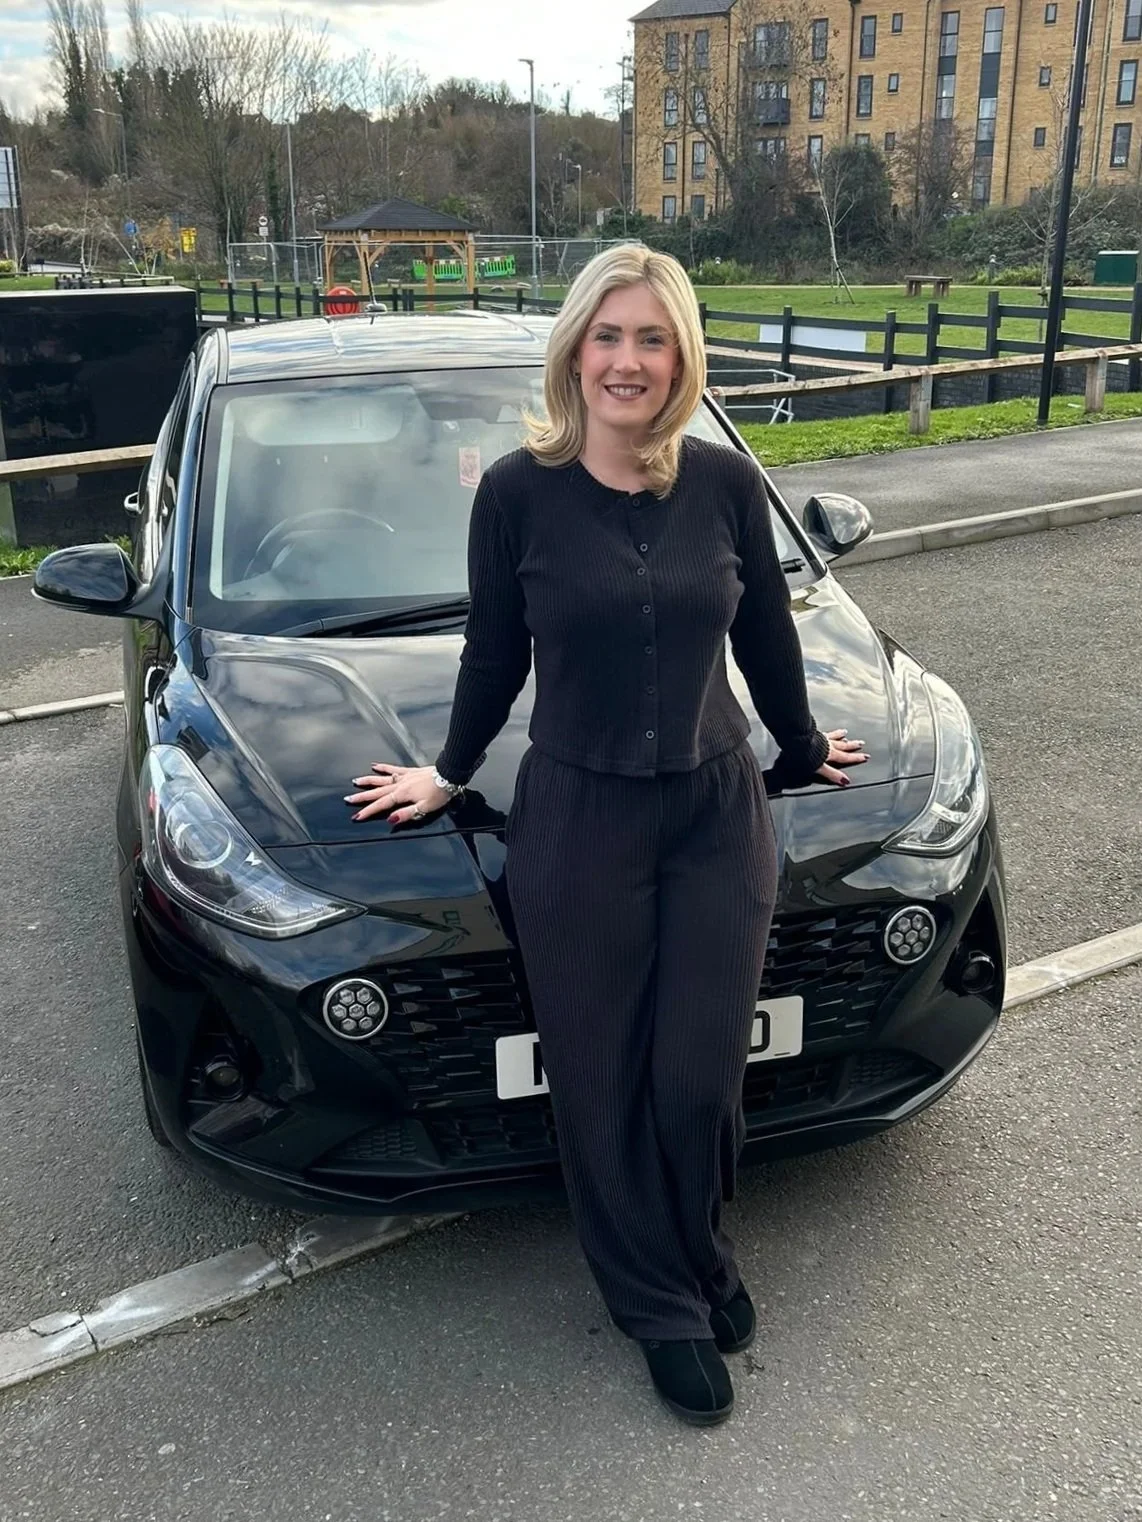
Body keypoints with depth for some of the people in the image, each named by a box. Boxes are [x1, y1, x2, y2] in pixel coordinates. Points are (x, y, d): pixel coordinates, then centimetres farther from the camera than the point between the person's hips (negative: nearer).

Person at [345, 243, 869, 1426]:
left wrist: (801, 750, 21)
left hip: (719, 815, 2)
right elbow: (494, 655, 5)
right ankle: (665, 1307, 33)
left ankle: (697, 1253, 40)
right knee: (604, 1085, 9)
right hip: (575, 828, -1)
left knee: (700, 1078, 7)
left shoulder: (725, 482, -2)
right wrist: (451, 773, 14)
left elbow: (766, 639, 11)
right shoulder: (517, 491, -8)